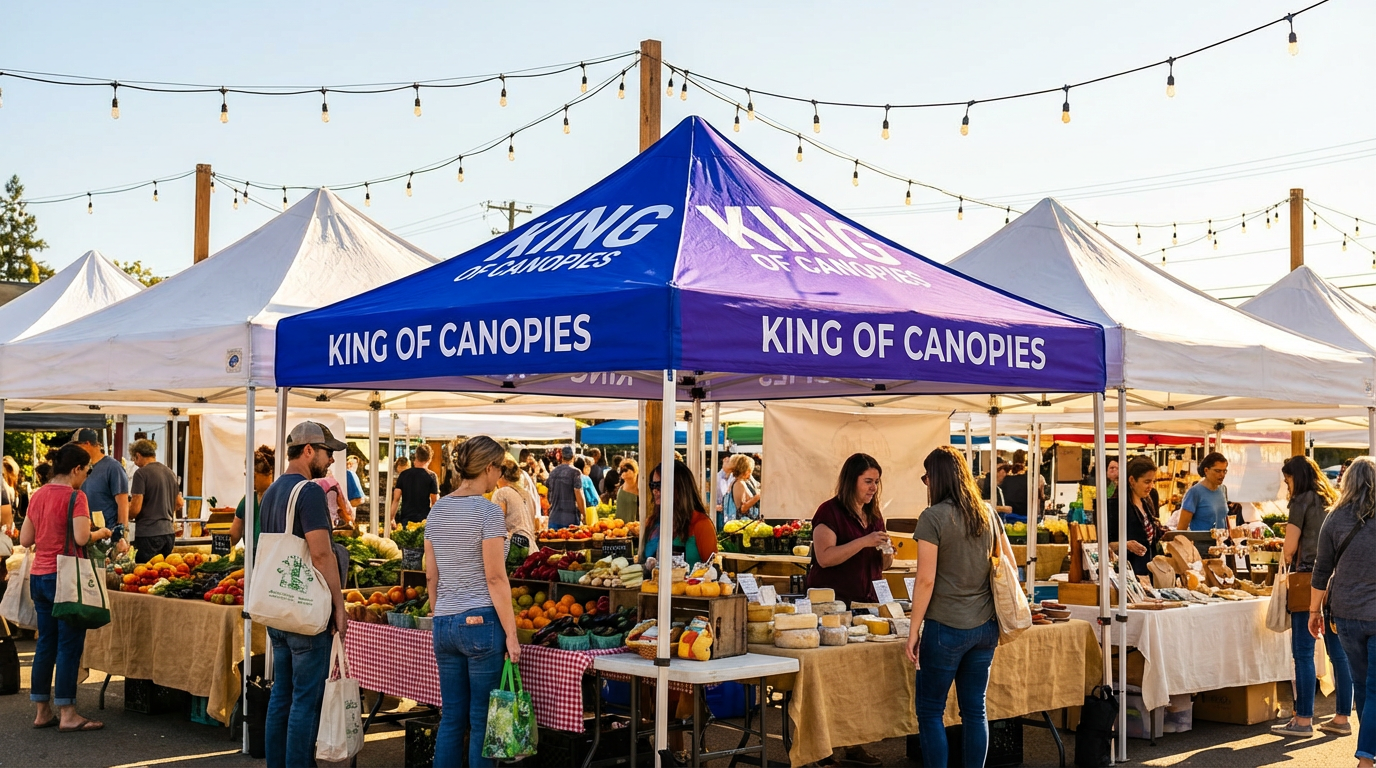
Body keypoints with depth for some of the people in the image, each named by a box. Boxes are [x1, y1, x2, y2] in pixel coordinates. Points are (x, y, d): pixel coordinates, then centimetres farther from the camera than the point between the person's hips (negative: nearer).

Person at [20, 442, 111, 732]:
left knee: (46, 643, 13)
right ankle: (67, 714, -1)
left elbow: (25, 539, 12)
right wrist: (101, 533, -3)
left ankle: (42, 711, 17)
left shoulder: (38, 495, 11)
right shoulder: (75, 497, -11)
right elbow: (81, 537, -22)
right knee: (69, 645, -2)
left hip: (38, 575, 8)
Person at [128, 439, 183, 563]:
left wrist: (126, 517, 6)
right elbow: (179, 503, 21)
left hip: (148, 534, -7)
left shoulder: (141, 473, -9)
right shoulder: (170, 473, 12)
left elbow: (135, 508, -13)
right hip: (169, 533, 7)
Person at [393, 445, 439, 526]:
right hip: (423, 519, -3)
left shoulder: (404, 474, 3)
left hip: (405, 519, 3)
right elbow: (435, 502, -3)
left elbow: (396, 499, 0)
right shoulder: (431, 476, -5)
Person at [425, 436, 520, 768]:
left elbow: (431, 576, 13)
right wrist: (511, 634, -10)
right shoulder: (488, 511, -11)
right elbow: (495, 579, -14)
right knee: (482, 721, 1)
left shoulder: (437, 510, 9)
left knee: (451, 718, 12)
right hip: (481, 621, -7)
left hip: (443, 625, 7)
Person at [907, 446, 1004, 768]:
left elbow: (926, 579, -13)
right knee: (975, 709, 12)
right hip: (985, 628, 6)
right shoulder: (987, 514, 6)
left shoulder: (933, 517, -11)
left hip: (947, 629, -6)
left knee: (930, 711, 4)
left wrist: (914, 630, -7)